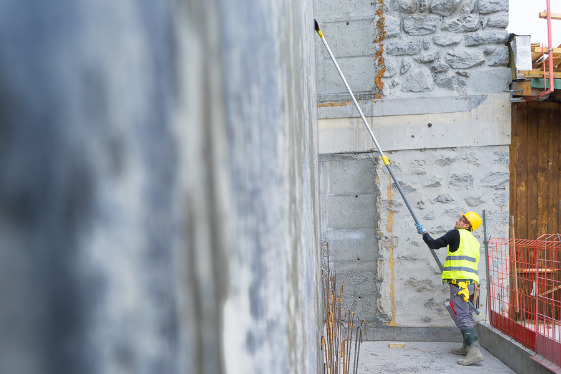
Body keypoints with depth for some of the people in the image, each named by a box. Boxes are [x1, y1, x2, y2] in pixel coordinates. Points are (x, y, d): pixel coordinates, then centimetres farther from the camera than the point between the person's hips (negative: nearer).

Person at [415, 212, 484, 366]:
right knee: (466, 313, 17)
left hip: (459, 281, -9)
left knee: (461, 315, -11)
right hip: (470, 282, 9)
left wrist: (424, 232, 11)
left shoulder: (456, 233, -5)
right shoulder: (474, 241, 20)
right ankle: (467, 347, 26)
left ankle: (474, 352, -15)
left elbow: (434, 244, -4)